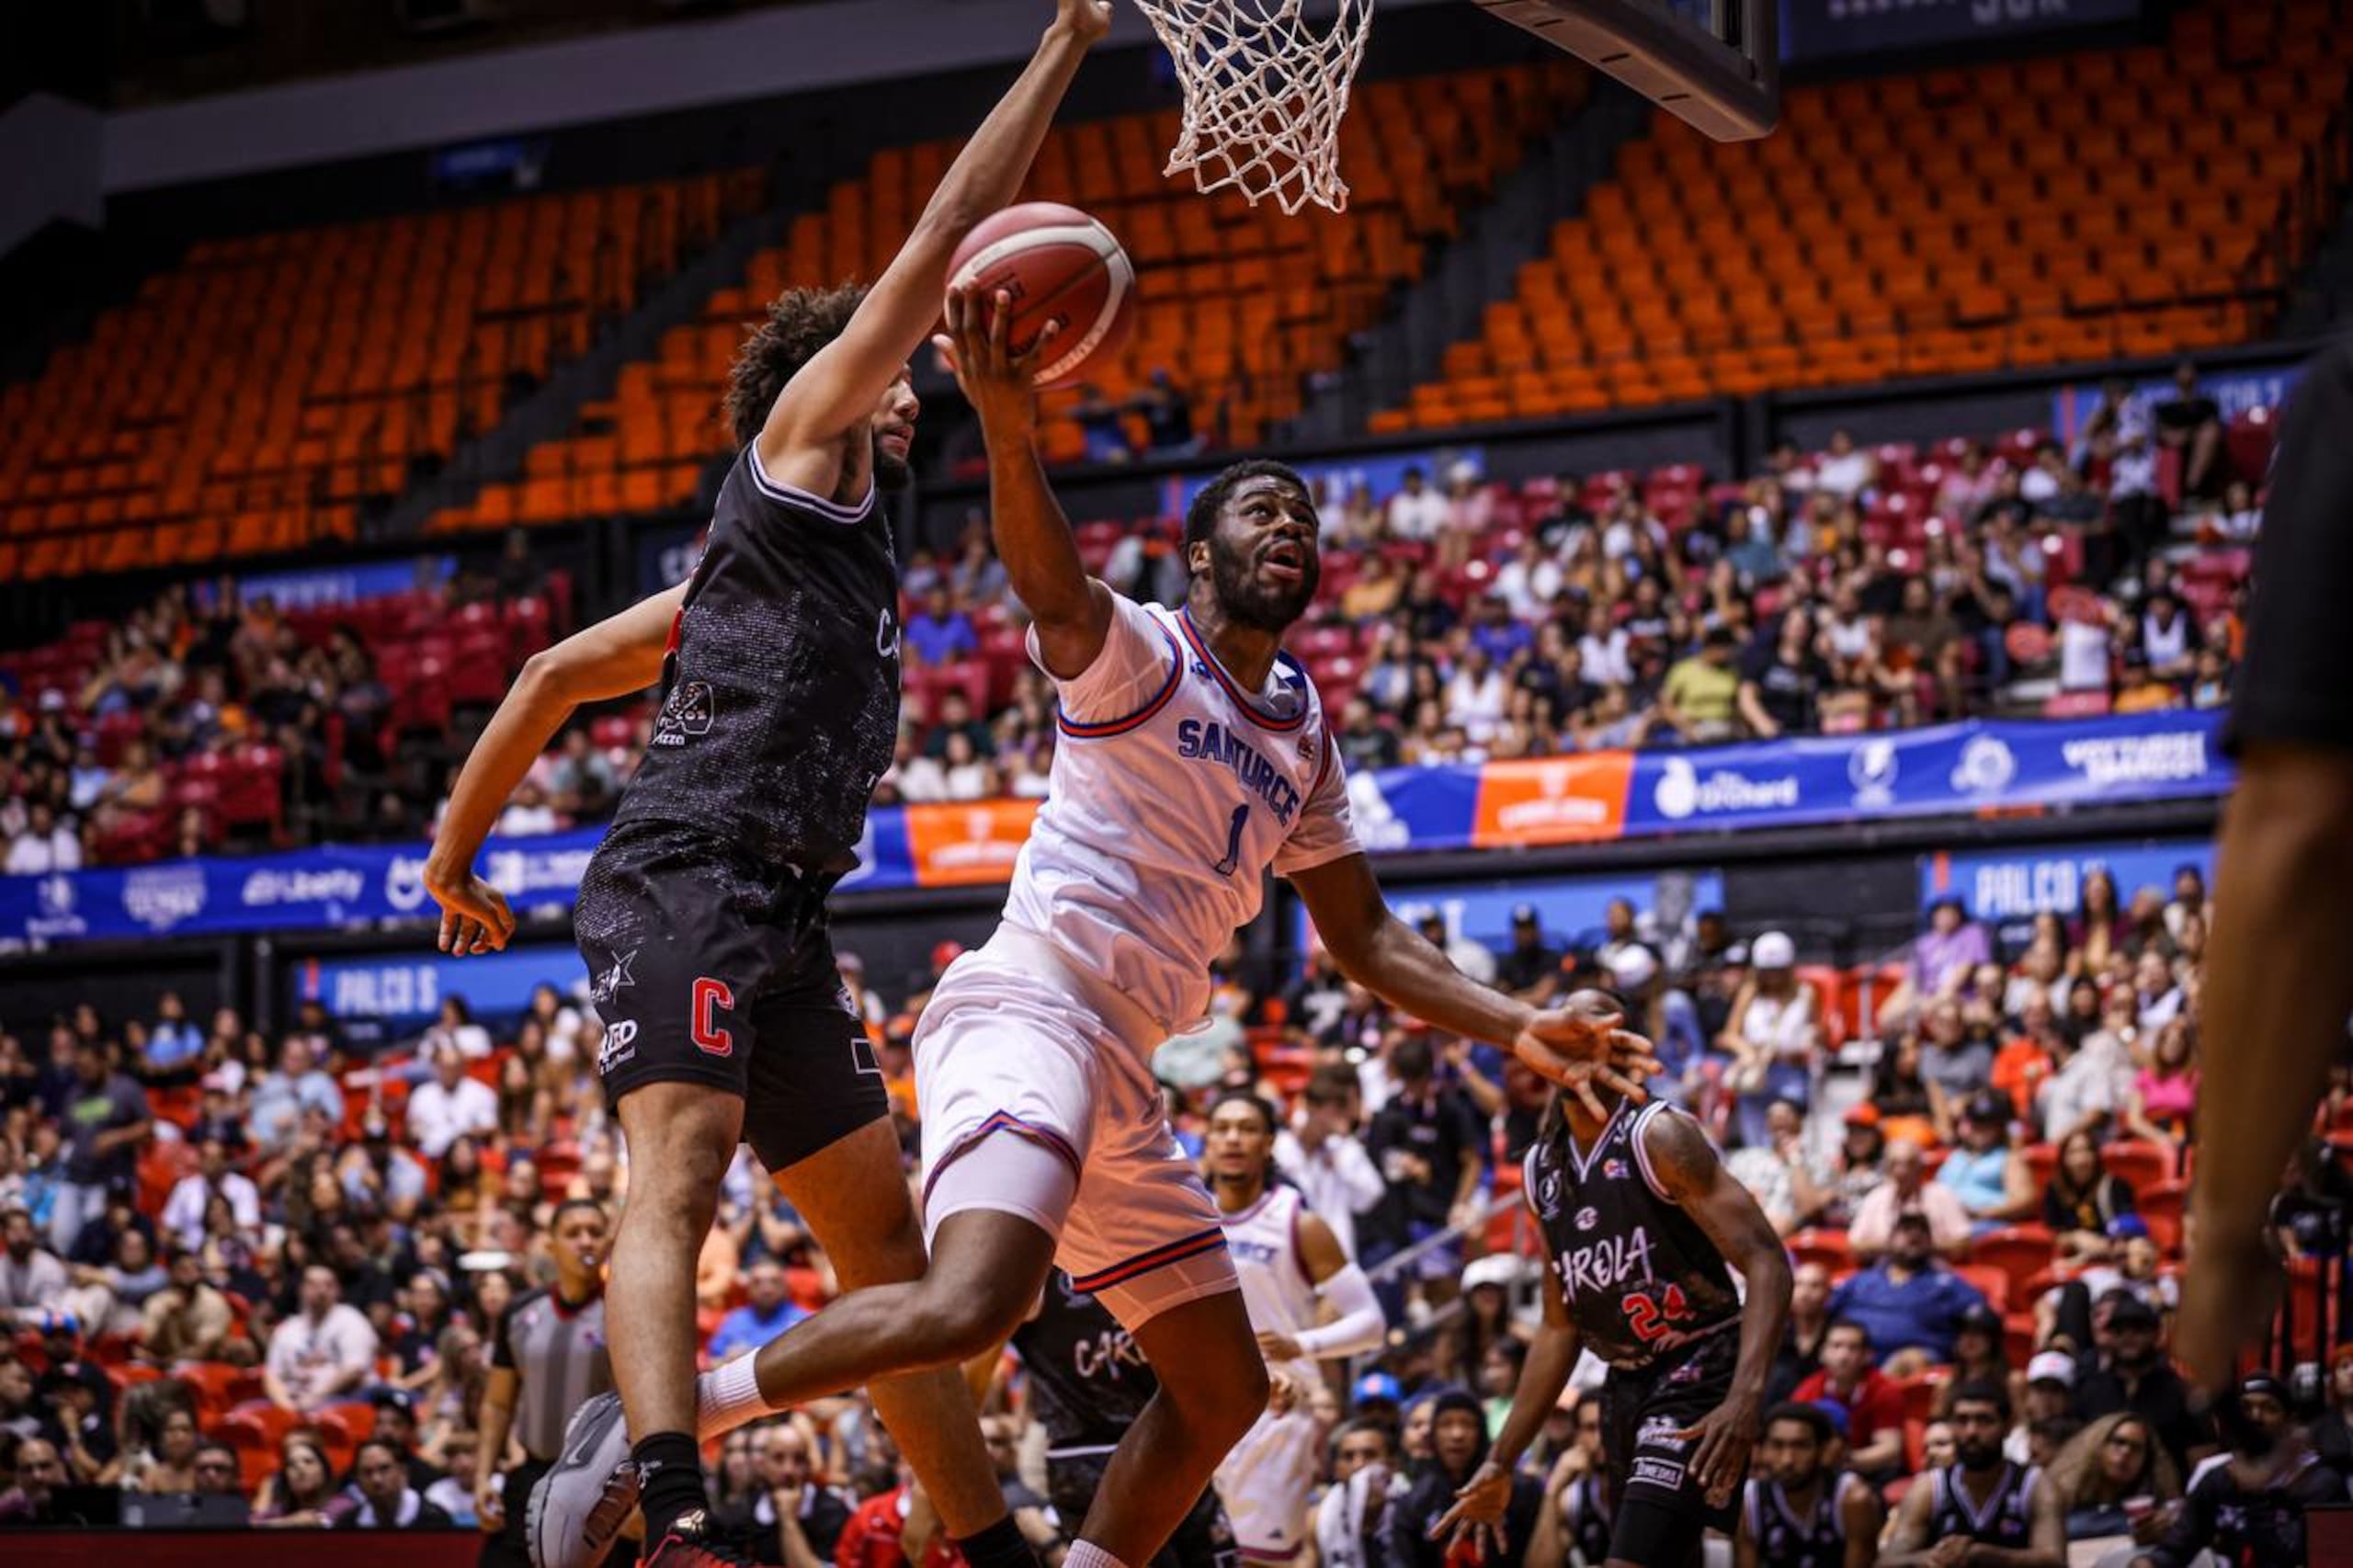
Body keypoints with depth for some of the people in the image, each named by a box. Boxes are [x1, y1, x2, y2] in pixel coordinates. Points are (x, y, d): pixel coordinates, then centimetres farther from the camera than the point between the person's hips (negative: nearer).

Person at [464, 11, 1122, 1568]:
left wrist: (461, 854, 29)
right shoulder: (797, 454, 7)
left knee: (885, 1234, 11)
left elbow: (560, 671, 29)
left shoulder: (843, 547, 29)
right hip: (686, 880, -10)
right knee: (680, 1177, -27)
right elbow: (940, 244, 1)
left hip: (779, 918, 10)